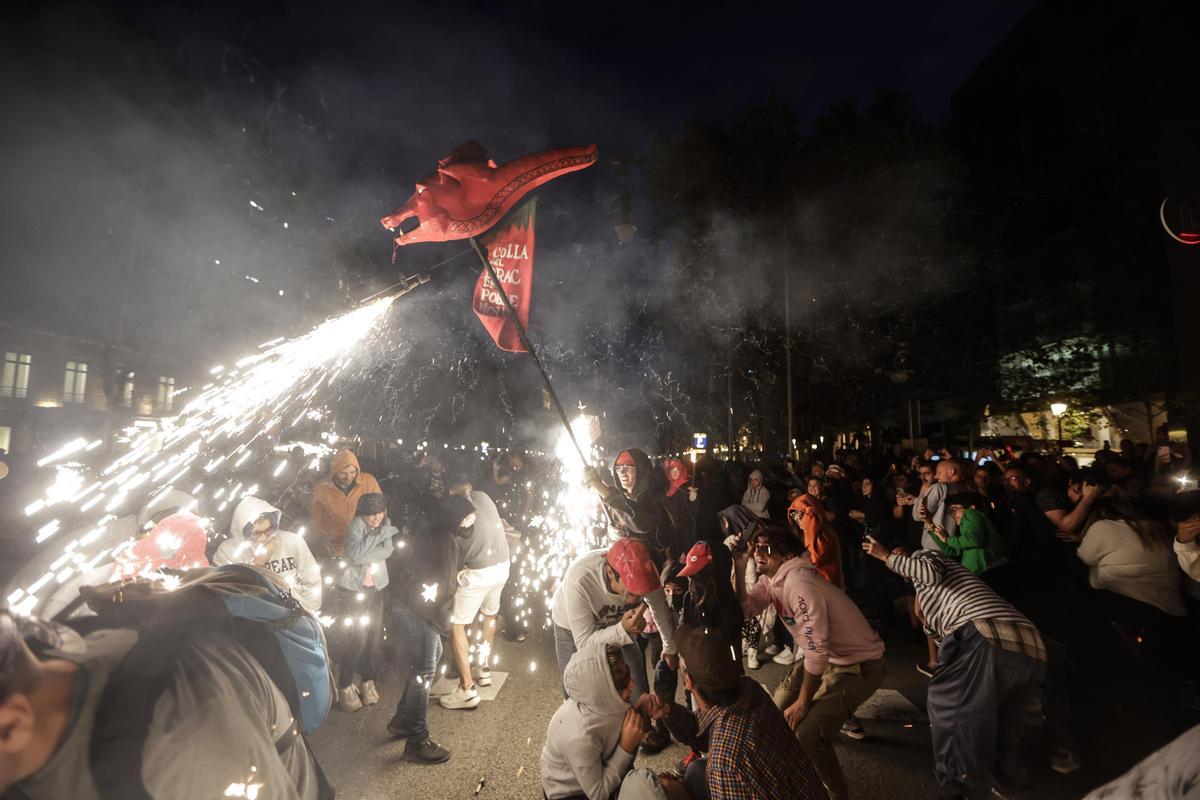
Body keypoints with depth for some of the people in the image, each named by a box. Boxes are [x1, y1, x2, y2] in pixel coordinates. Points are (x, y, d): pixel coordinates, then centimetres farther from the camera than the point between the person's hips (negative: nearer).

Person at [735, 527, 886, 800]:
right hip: (826, 656, 9)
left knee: (807, 734, -15)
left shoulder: (798, 583, -30)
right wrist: (738, 567, -18)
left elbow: (816, 649, -27)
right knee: (781, 705, 14)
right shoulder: (770, 579, -2)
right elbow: (743, 609, -10)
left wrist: (803, 702, -14)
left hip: (859, 663, -9)